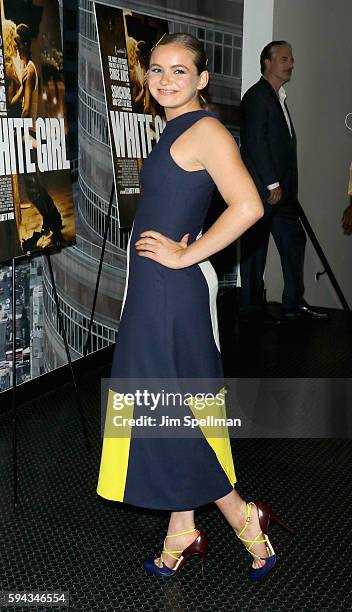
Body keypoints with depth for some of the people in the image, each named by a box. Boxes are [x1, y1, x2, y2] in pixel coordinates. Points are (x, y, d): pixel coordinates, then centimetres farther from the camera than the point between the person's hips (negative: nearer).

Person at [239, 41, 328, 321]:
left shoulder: (279, 98, 22)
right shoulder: (257, 96, -8)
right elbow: (255, 143, -16)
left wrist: (287, 187, 13)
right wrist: (273, 184, -18)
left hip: (280, 188, 9)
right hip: (262, 187, -9)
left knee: (294, 240, 8)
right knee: (256, 245, -2)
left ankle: (295, 305, 14)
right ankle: (251, 306, 7)